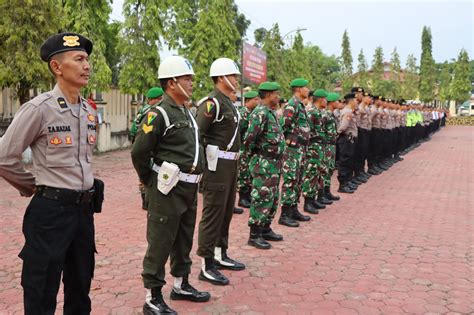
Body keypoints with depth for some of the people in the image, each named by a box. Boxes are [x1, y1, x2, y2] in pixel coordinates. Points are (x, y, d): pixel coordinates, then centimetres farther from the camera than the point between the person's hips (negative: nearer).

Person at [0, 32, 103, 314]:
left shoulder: (90, 111, 7)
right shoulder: (39, 109, -14)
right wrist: (36, 188, 0)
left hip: (85, 208, 6)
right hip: (51, 210, -6)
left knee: (80, 289, 19)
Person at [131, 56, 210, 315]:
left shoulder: (187, 113, 13)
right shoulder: (159, 114, -14)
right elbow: (139, 152, -16)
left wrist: (193, 180, 18)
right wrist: (150, 183, -5)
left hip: (189, 188, 9)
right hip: (169, 189, -9)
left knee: (184, 240, 19)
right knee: (160, 244, 0)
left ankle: (181, 285, 35)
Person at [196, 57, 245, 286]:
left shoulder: (228, 102, 15)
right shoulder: (211, 103, -15)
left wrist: (233, 160, 18)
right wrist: (203, 162, -17)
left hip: (231, 164, 10)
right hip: (217, 165, -10)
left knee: (226, 212, 17)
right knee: (213, 214, -4)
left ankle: (221, 256, 31)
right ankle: (206, 266, 5)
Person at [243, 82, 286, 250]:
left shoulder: (271, 112, 13)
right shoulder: (260, 113, -18)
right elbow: (248, 139, -25)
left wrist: (277, 158, 15)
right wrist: (253, 153, -8)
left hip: (274, 162, 10)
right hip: (263, 163, -10)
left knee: (273, 198, 16)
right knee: (262, 199, -4)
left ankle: (266, 229, 28)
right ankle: (254, 235, 4)